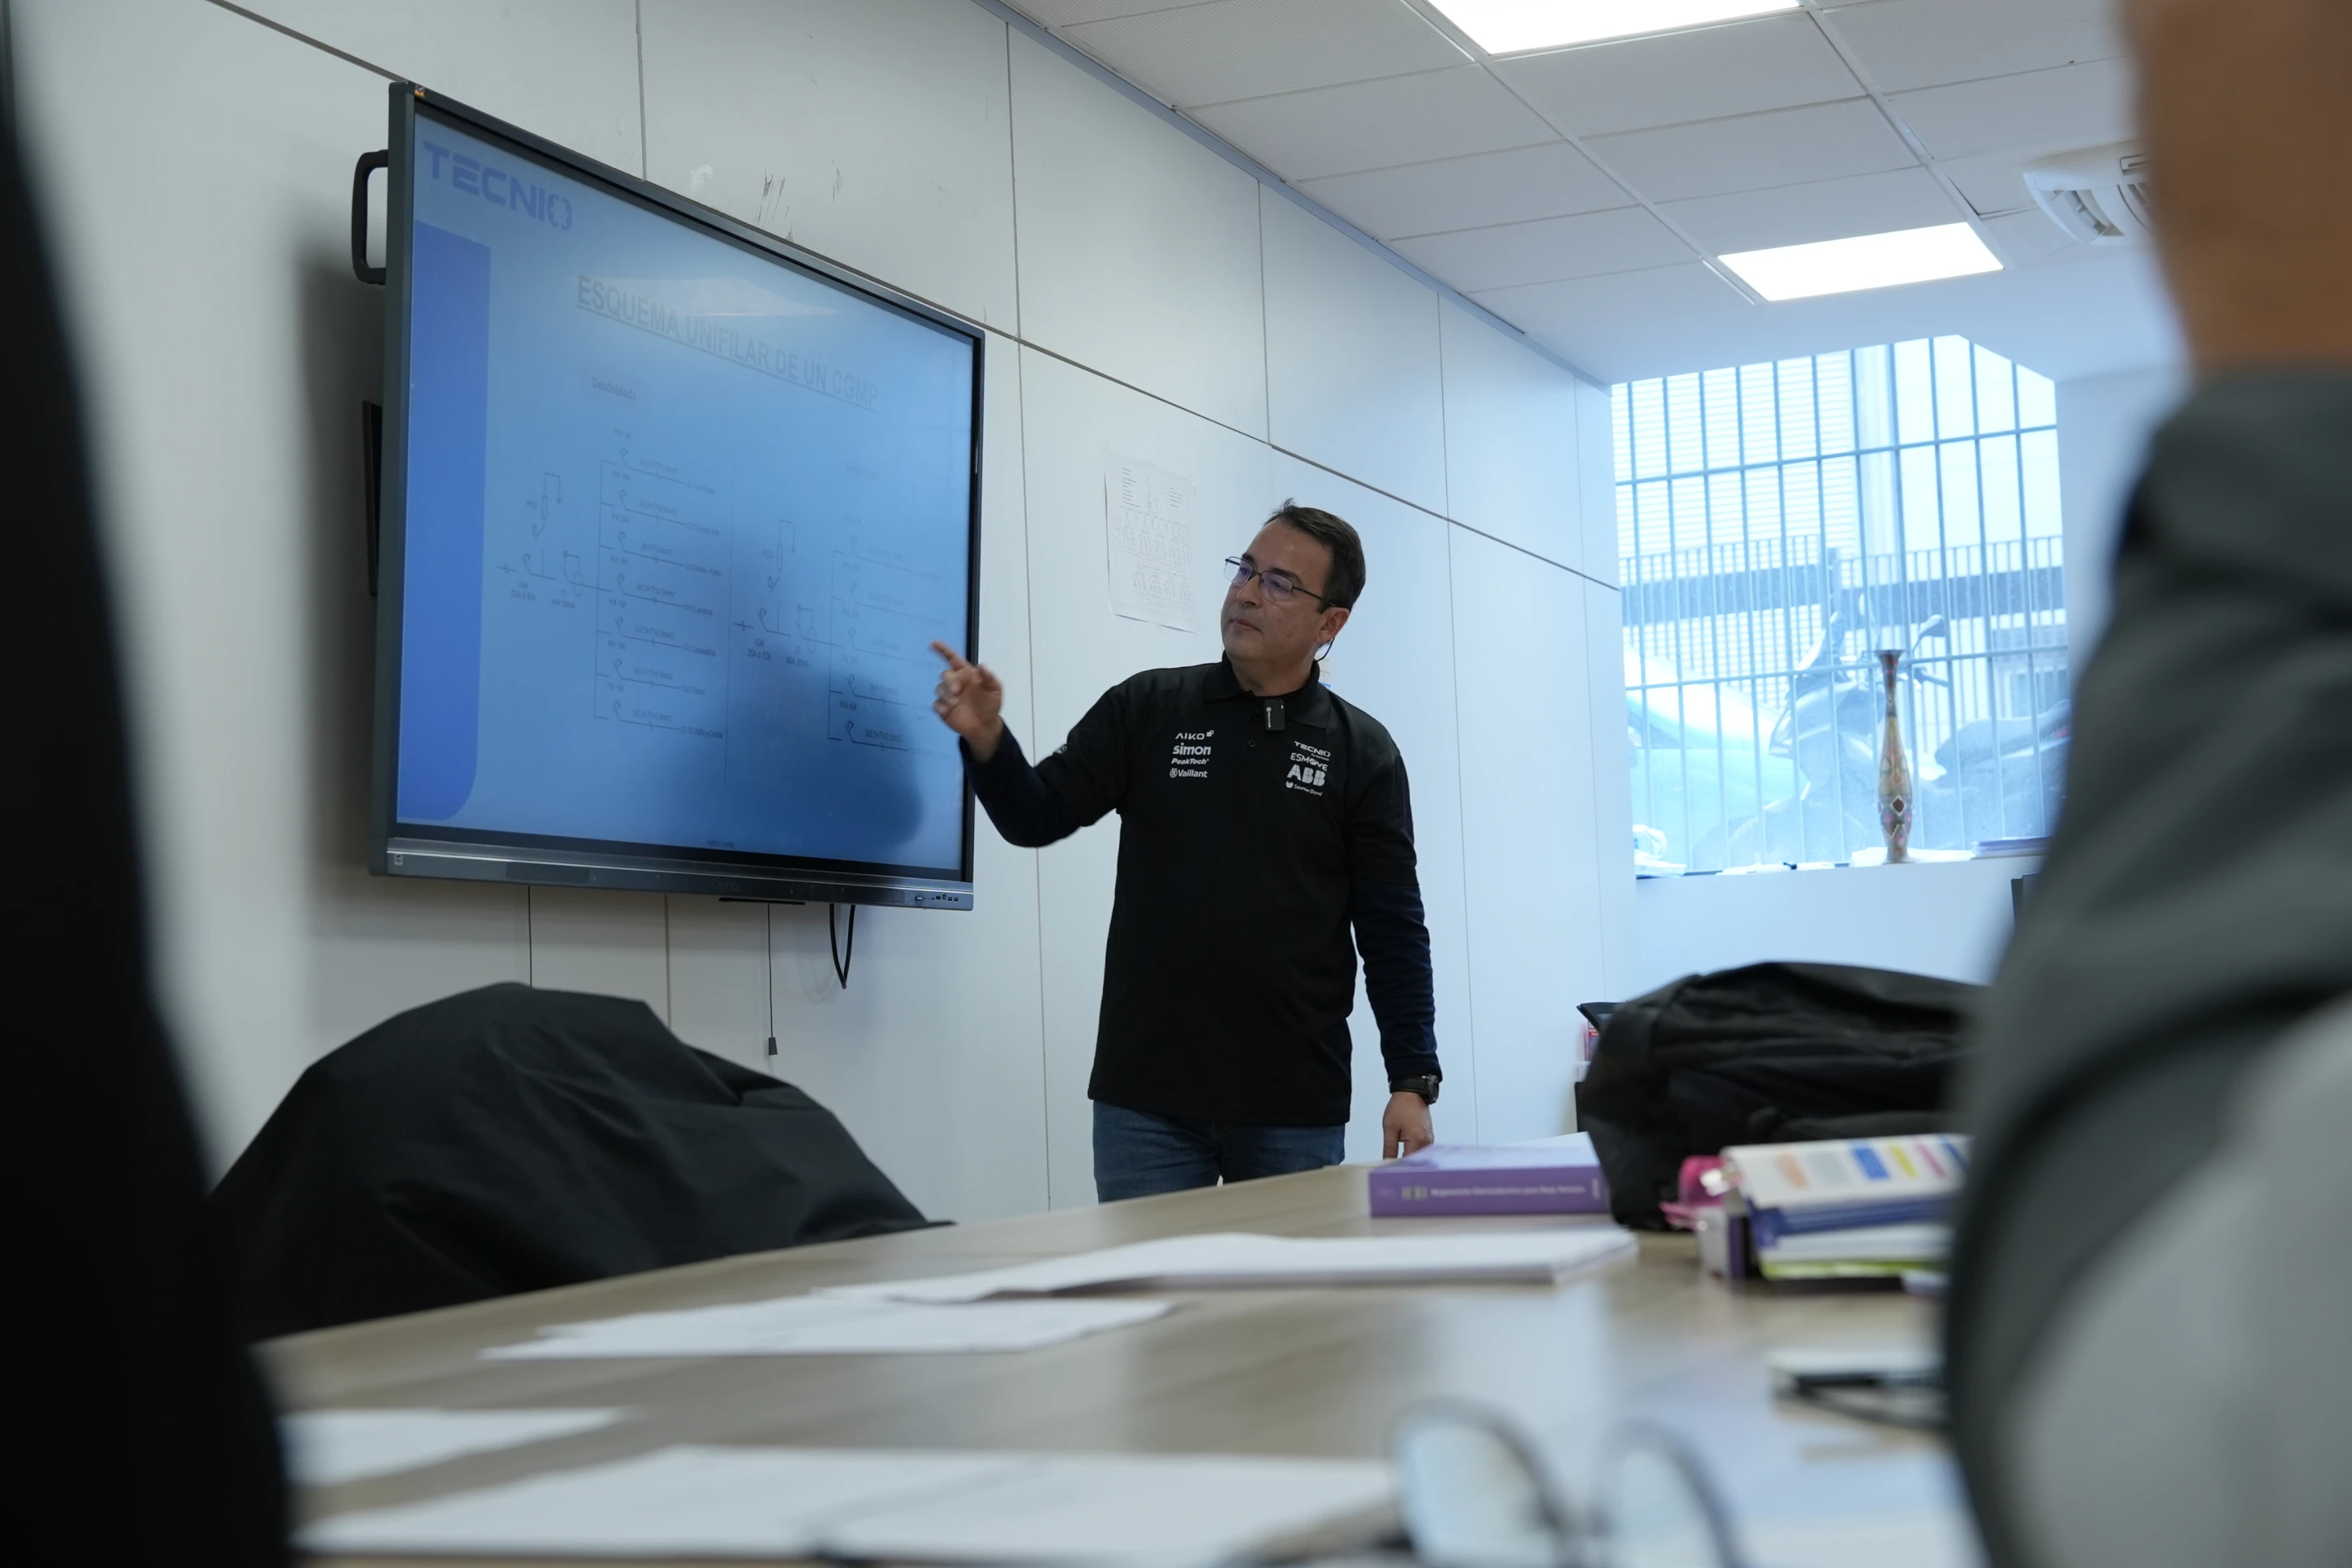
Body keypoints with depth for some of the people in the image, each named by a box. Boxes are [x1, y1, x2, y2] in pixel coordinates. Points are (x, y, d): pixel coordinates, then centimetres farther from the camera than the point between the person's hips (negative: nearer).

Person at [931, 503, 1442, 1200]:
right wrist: (985, 739, -19)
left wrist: (1413, 1082, -6)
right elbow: (1038, 817, 1)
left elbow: (1393, 930, 1)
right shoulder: (1146, 708, 5)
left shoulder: (1361, 751, 2)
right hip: (1146, 1100, 1)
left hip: (1296, 1113, 0)